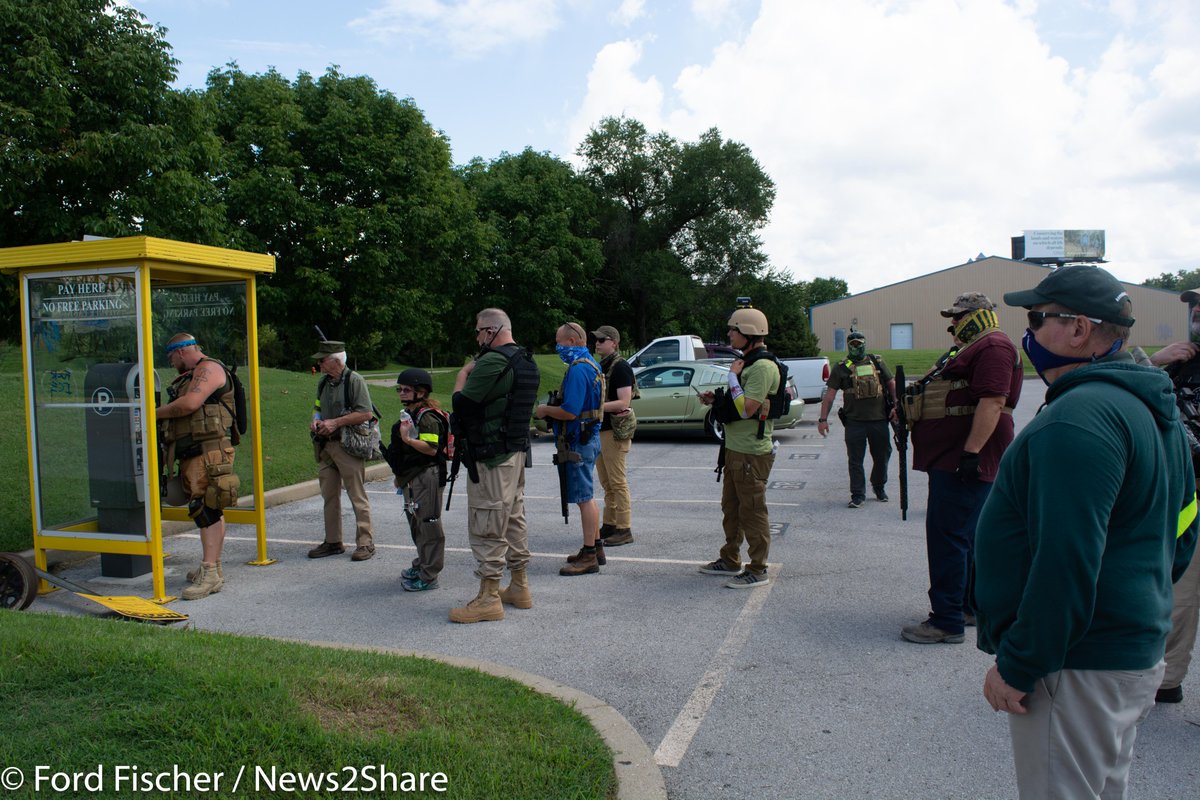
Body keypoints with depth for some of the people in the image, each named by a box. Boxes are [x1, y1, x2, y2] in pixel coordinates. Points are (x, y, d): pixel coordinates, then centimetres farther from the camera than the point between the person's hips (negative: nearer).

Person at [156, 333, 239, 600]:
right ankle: (214, 568, 20)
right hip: (192, 452, 10)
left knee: (204, 508, -15)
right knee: (210, 511, 13)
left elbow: (189, 404, -18)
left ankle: (209, 574, -17)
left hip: (208, 450, -10)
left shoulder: (209, 368, -6)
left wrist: (156, 413, -6)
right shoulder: (189, 377, 25)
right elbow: (182, 412, 23)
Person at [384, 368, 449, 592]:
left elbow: (431, 448, -27)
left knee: (428, 525, -4)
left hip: (426, 477, -11)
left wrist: (408, 439, -36)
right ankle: (421, 565, 34)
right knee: (416, 524, 19)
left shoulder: (427, 417, -17)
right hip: (411, 479, 11)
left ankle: (428, 576, 2)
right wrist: (400, 476, 28)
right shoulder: (409, 414, 15)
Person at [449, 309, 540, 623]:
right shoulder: (525, 361, 12)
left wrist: (462, 376, -1)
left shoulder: (492, 361, -20)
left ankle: (488, 598, 2)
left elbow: (462, 404, -18)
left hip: (492, 457, -10)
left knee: (486, 527, -3)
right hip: (517, 450, 10)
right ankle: (519, 587, 27)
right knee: (514, 520, 17)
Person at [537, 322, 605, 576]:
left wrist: (546, 410, -9)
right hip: (588, 438, 11)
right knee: (587, 496, 17)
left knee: (584, 498, -5)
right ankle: (595, 547, 26)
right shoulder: (591, 365, 14)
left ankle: (589, 556, 0)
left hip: (579, 442, -11)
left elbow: (570, 412, -25)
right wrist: (552, 407, 13)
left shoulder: (578, 369, -19)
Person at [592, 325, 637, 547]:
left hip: (615, 430, -9)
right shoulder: (600, 365, 15)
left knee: (617, 481, -5)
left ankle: (624, 530, 0)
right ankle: (609, 525, 23)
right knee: (606, 482, 14)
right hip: (600, 429, 9)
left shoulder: (620, 367, -12)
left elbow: (623, 402, -20)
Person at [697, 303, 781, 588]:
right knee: (731, 507, 19)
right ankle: (730, 560, 32)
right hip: (735, 447, 11)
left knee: (752, 510, -2)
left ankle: (758, 570, 7)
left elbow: (747, 409, -25)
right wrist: (717, 399, 8)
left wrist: (732, 377, -16)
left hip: (752, 452, -11)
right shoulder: (747, 362, 15)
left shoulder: (763, 366, -18)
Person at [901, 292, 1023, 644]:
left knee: (947, 536, -10)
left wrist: (972, 452, -28)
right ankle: (973, 607, 29)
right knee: (966, 535, 18)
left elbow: (992, 402, -24)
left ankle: (947, 621, -6)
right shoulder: (972, 349, 22)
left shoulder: (993, 347, -13)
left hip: (963, 460, -11)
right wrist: (911, 408, 18)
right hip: (950, 460, 11)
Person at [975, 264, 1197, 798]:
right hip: (1139, 653, 11)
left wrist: (1016, 665, -21)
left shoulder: (1079, 417, -23)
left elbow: (1067, 561, -28)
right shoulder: (1155, 409, 12)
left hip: (1080, 668, -11)